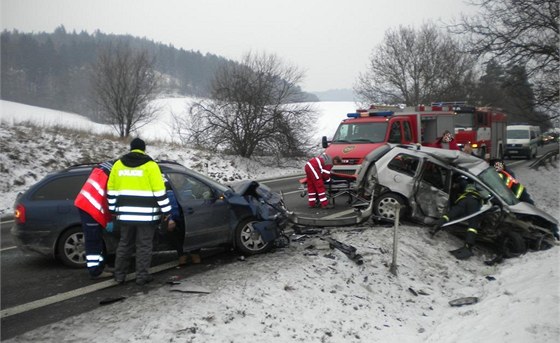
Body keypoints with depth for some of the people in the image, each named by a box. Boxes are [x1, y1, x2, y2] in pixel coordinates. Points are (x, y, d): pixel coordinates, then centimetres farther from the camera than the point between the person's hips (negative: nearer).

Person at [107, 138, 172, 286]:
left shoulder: (118, 165, 9)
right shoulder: (150, 165, -5)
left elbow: (112, 190, 13)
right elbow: (159, 191, -8)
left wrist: (113, 210, 21)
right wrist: (166, 210, -2)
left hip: (125, 214, 4)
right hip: (146, 214, -4)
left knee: (124, 244, 15)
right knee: (144, 246, 4)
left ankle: (119, 275, 20)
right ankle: (142, 276, 7)